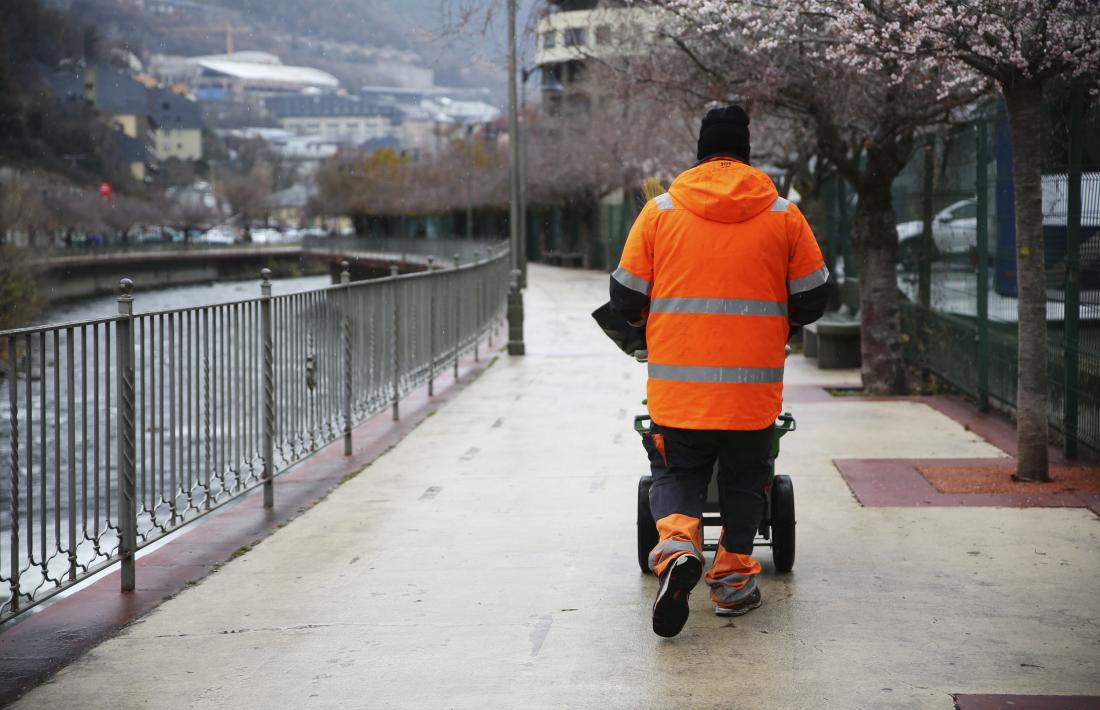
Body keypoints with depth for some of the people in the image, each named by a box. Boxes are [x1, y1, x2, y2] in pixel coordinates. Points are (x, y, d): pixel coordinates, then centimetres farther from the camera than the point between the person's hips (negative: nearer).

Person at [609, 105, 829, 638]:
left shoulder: (659, 211, 1)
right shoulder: (783, 215, 3)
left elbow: (626, 299, 5)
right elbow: (812, 298, 7)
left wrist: (649, 322, 26)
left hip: (676, 382, 0)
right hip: (754, 386, 0)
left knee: (677, 473, 11)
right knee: (743, 478, 16)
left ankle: (678, 542, -16)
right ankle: (733, 579, 17)